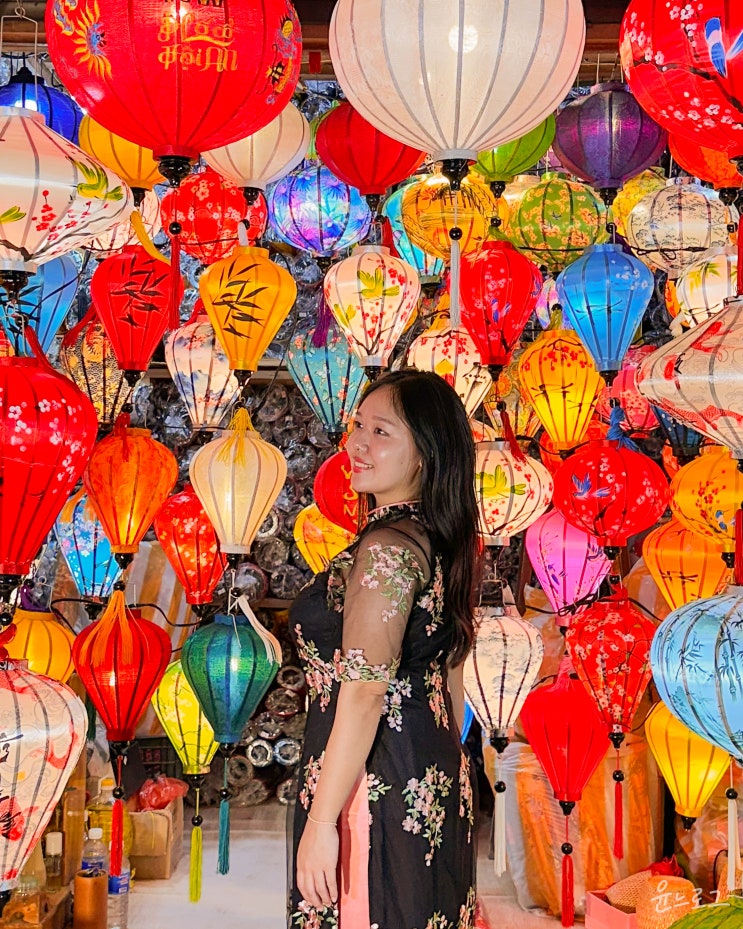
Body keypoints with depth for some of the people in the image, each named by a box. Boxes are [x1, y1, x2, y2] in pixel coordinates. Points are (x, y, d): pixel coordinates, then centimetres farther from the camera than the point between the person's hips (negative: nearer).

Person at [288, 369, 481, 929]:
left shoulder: (385, 547, -19)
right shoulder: (437, 541, 10)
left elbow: (364, 694, -23)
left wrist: (320, 821, -20)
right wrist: (445, 773, 24)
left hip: (377, 787, -9)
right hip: (433, 780, 10)